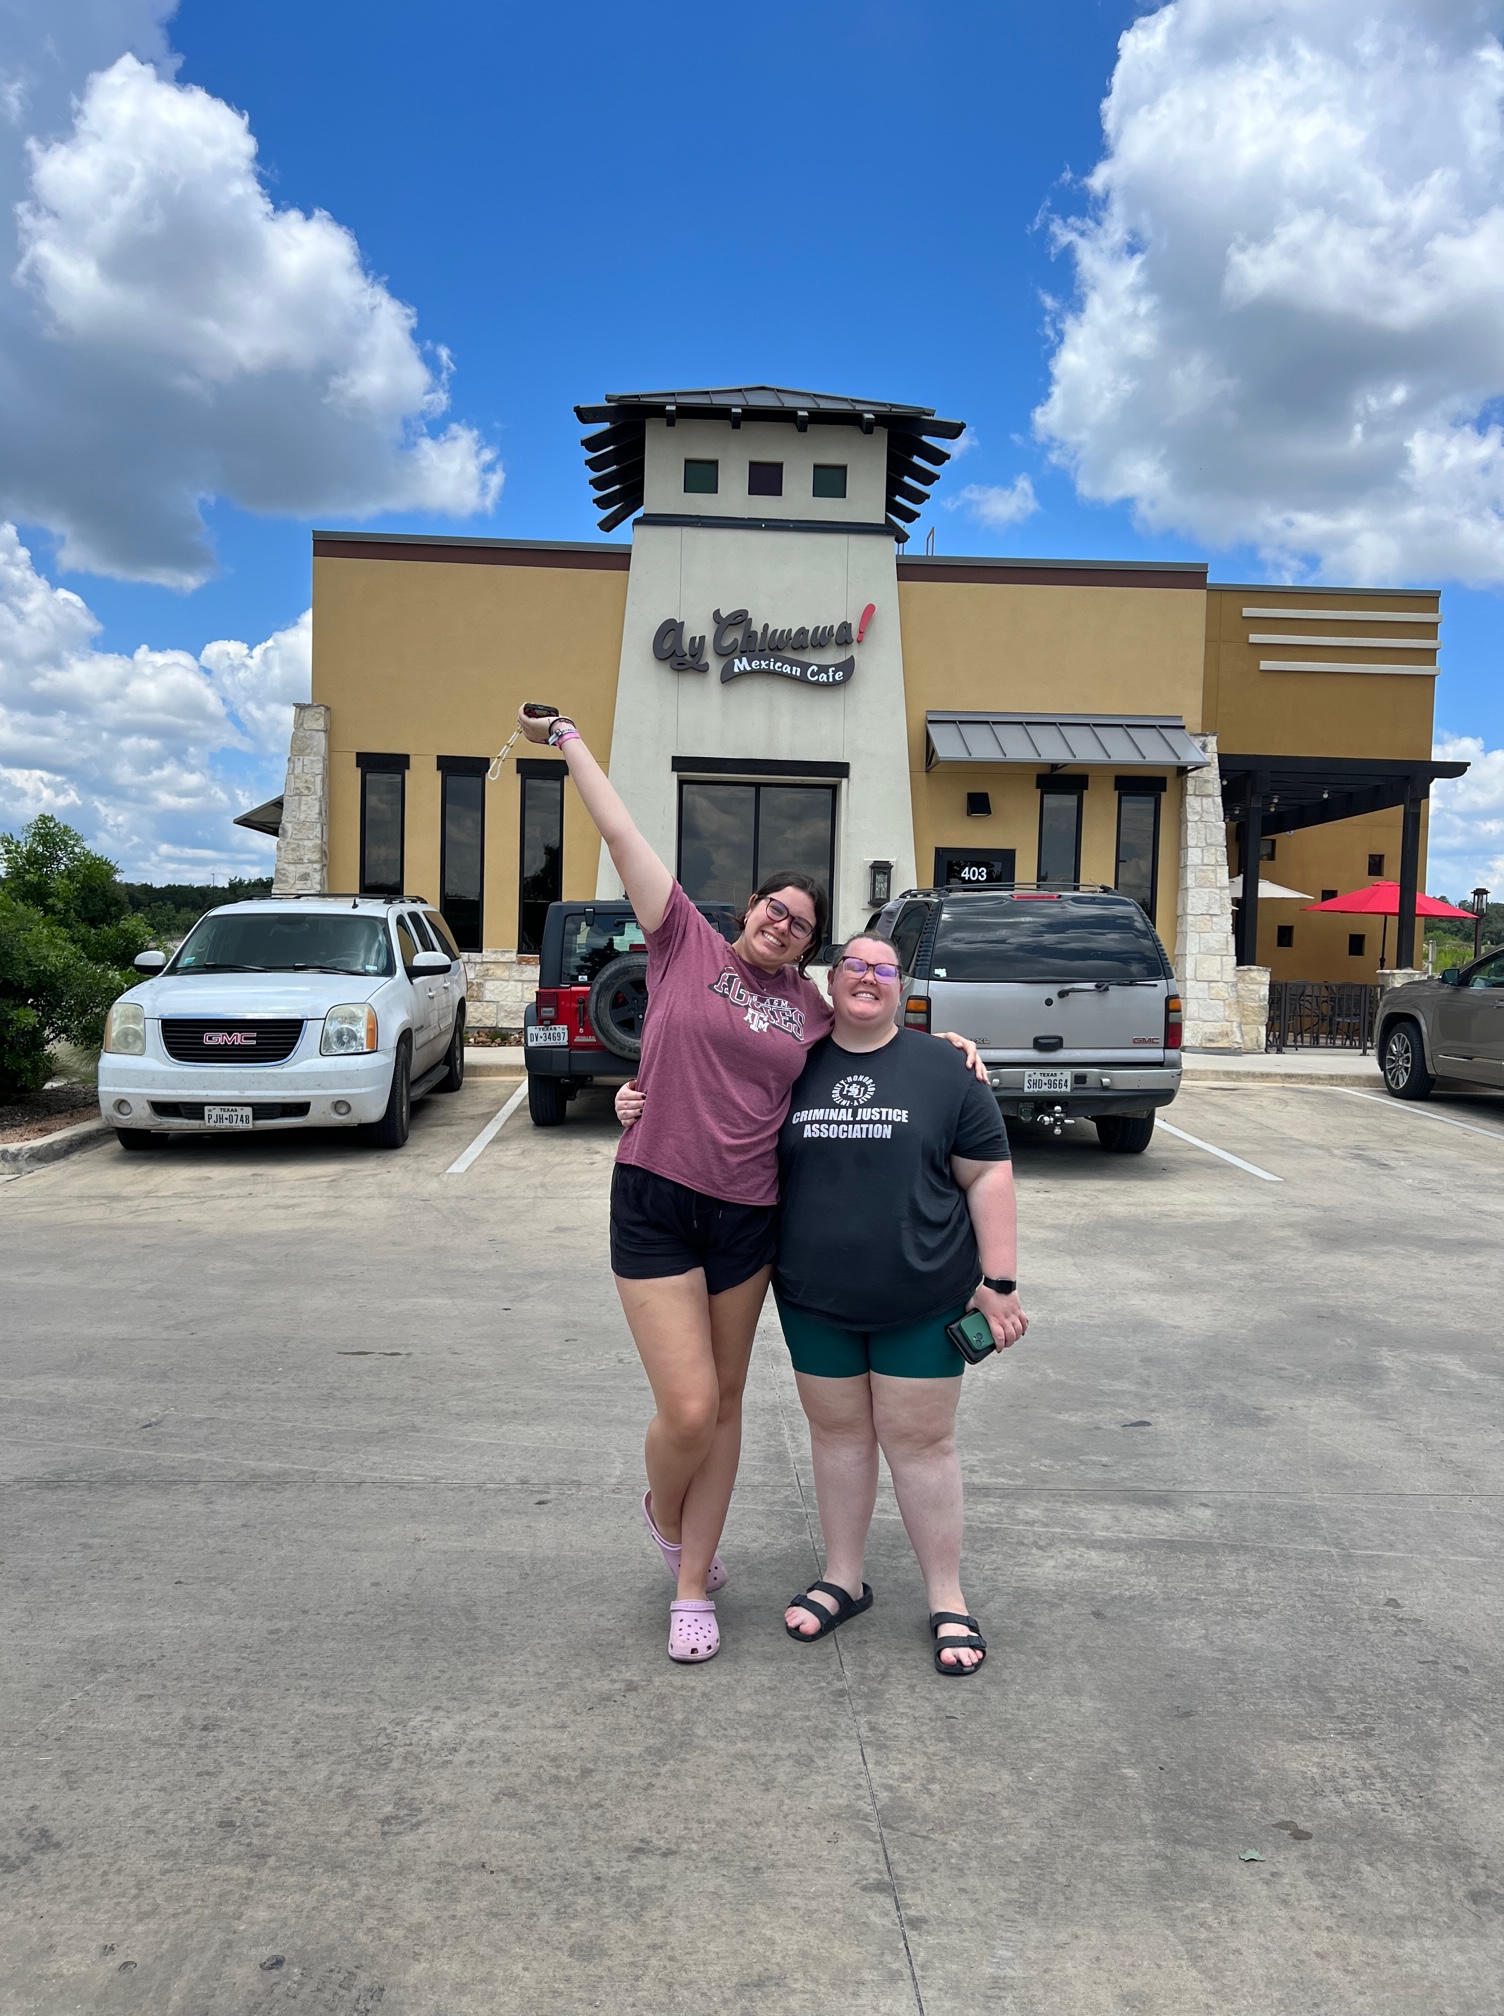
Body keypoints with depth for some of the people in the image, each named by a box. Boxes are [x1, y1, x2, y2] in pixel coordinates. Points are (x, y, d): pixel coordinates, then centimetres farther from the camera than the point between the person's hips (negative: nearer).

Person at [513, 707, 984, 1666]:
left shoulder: (809, 1005, 7)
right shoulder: (687, 941, -2)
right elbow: (622, 833, 0)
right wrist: (570, 741, 3)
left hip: (750, 1217, 4)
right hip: (657, 1201, -4)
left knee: (725, 1406, 13)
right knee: (689, 1409, -8)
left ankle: (693, 1588, 31)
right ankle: (663, 1511, 29)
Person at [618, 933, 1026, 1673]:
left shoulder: (943, 1071, -3)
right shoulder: (792, 1068, 4)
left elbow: (987, 1176, -3)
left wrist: (998, 1282, -7)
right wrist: (647, 1110, -2)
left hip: (922, 1301, -2)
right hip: (816, 1301, 3)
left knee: (919, 1440, 5)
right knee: (837, 1430, 14)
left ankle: (947, 1599, 22)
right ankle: (843, 1579, 32)